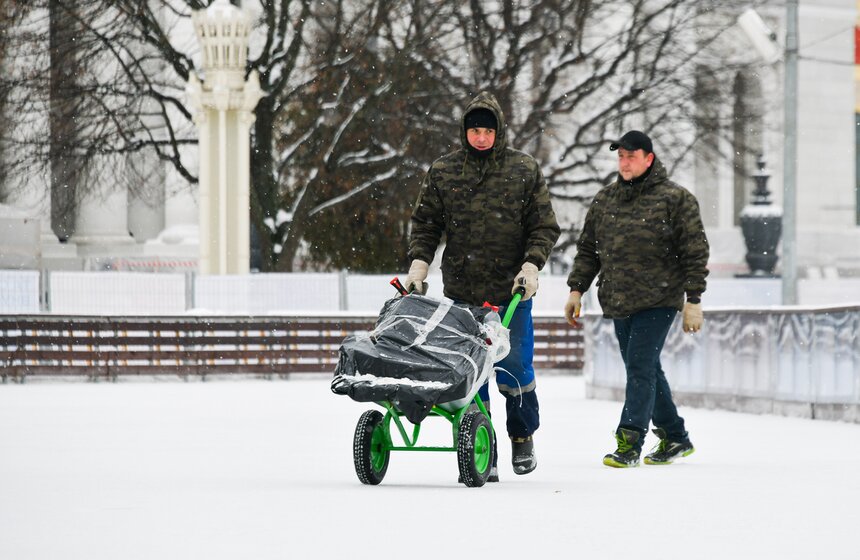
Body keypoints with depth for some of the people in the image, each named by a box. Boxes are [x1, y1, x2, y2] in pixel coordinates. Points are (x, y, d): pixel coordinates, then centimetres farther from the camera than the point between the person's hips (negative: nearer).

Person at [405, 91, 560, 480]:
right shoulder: (442, 172, 7)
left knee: (514, 368, 0)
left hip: (511, 291, -1)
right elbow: (425, 224, 13)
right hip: (461, 291, 1)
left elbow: (544, 226, 4)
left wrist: (531, 266, -9)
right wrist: (418, 264, 0)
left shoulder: (524, 170, 2)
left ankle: (523, 436, 24)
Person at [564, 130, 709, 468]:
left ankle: (629, 444, -15)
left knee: (641, 367, -13)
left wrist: (693, 300, -8)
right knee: (645, 370, 11)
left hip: (658, 300, -6)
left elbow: (695, 252, -5)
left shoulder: (675, 199, -4)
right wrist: (576, 289, 10)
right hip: (619, 301, 6)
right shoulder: (605, 200, 12)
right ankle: (674, 438, 23)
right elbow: (587, 249, 19)